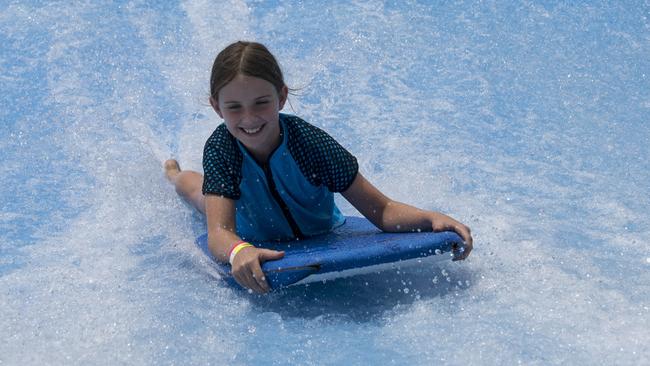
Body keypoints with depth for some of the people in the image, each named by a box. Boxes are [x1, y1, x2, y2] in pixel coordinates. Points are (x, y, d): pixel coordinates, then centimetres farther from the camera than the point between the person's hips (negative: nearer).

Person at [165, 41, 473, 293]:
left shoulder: (310, 143, -41)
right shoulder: (221, 149, -38)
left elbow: (381, 210, -38)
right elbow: (219, 232, -49)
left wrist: (430, 218, -58)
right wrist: (238, 251, -73)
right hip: (255, 241, 1)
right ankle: (172, 172, 65)